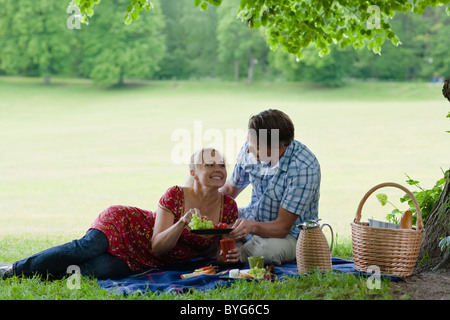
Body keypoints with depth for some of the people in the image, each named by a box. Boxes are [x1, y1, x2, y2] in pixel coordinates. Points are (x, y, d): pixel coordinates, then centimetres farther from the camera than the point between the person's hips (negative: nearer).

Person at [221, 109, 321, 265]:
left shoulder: (304, 167, -28)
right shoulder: (250, 149, -10)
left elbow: (282, 227, -26)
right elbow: (229, 189, 6)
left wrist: (252, 227, -47)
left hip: (290, 233, -6)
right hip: (253, 220, 6)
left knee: (269, 248, -38)